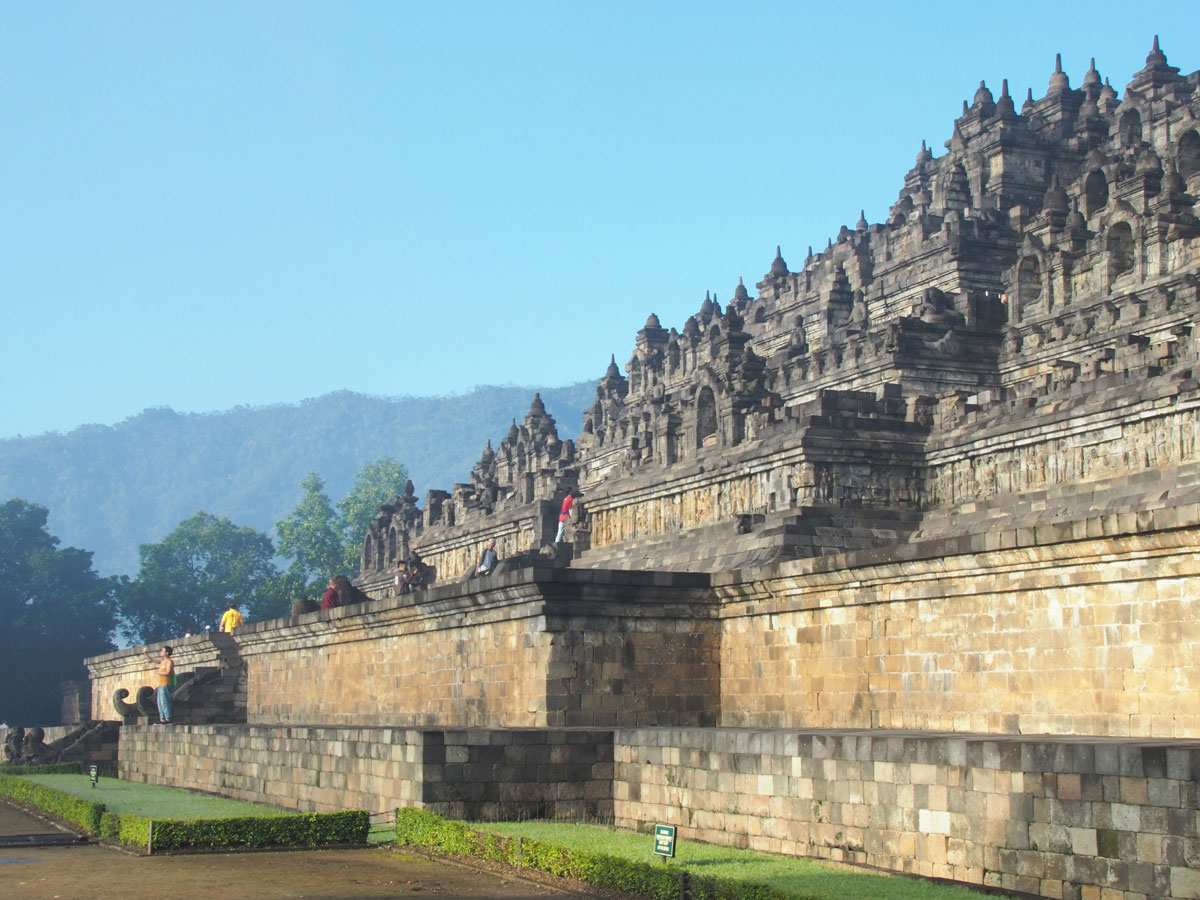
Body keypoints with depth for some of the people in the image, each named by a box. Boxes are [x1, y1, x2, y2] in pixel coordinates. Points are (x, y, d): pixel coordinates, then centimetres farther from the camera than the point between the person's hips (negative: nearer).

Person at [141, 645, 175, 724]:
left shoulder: (169, 661, -7)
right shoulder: (162, 661, 18)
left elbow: (167, 672, -18)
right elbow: (152, 660, 25)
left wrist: (157, 673, -8)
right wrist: (145, 653, 16)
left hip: (165, 685, -9)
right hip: (160, 685, 9)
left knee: (164, 702, -12)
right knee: (160, 703, 7)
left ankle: (168, 719, -14)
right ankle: (162, 719, 7)